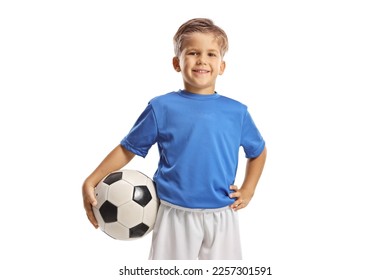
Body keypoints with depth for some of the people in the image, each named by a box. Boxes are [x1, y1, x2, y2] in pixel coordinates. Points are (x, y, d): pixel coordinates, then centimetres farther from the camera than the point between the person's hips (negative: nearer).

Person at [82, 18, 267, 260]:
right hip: (176, 216, -2)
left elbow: (258, 151, 18)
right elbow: (128, 149, 3)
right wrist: (91, 182, -4)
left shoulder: (237, 112, 2)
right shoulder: (162, 107, -3)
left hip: (222, 218, 2)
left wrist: (248, 190, 8)